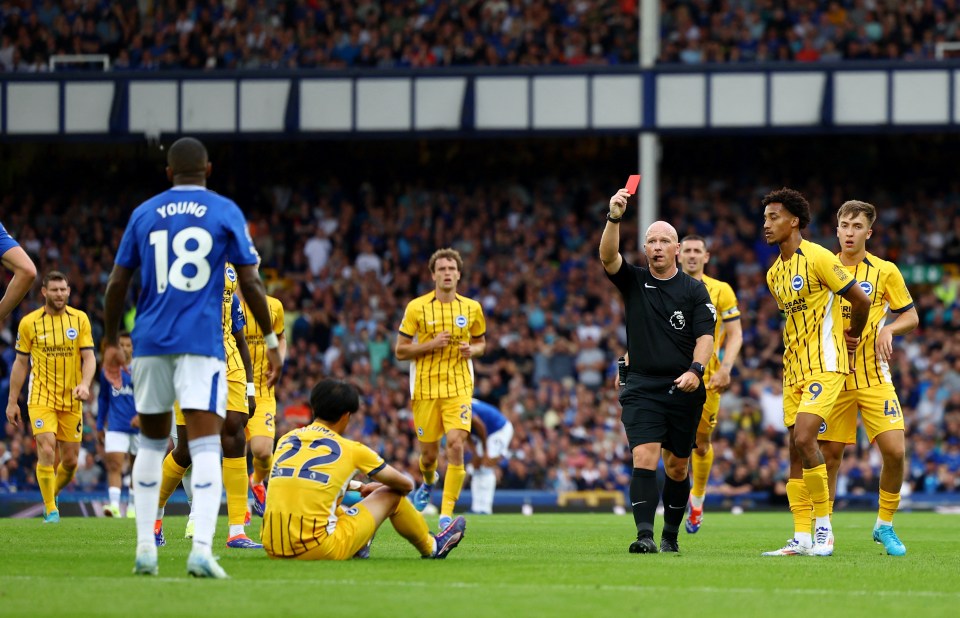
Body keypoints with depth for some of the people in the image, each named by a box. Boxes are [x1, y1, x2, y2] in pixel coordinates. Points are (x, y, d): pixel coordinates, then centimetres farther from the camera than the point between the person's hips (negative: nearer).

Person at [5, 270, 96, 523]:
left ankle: (52, 495, 33)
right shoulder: (29, 323, -1)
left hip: (71, 400, 2)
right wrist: (12, 401, 5)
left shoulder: (80, 319, 3)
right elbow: (21, 363, 6)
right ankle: (50, 509, -8)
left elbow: (89, 357, 1)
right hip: (41, 398, -2)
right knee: (47, 450, -18)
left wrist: (84, 384, -18)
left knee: (70, 460, 5)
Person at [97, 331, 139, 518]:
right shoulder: (108, 371, 8)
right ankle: (114, 504, -24)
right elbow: (103, 399, 18)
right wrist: (99, 426, 17)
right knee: (114, 465, -14)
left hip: (138, 426, -1)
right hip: (116, 427, 1)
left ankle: (132, 505, 22)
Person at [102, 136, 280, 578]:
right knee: (205, 446, -8)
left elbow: (117, 283, 10)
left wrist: (109, 341, 20)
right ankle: (201, 549, -23)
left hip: (150, 342, 3)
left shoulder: (144, 214, 9)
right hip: (202, 343, -3)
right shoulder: (224, 212, 3)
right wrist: (271, 339, 8)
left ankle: (145, 548, 16)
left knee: (152, 442, 16)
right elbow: (250, 282, 0)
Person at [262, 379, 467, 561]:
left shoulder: (285, 440, 12)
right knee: (390, 495, 16)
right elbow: (405, 485, 14)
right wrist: (377, 488, 38)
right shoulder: (351, 450, 1)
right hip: (318, 550, -5)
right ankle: (432, 548, 40)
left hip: (273, 549, 5)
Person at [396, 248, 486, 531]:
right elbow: (400, 350, 0)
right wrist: (432, 345, -16)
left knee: (456, 446, -18)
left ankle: (447, 513, -13)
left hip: (459, 387, 0)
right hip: (426, 388, 0)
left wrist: (472, 350, -5)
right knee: (429, 453, 7)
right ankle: (428, 482, 46)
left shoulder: (472, 308, 4)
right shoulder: (416, 308, -2)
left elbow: (481, 343, 19)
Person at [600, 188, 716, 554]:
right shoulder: (633, 282, 6)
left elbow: (705, 335, -2)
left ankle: (671, 536, 23)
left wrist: (695, 370, -20)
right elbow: (608, 257, -11)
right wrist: (614, 218, -27)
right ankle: (645, 536, -24)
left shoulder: (694, 290, 5)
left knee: (677, 467, 8)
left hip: (684, 390, 1)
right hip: (642, 388, -1)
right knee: (644, 459, -16)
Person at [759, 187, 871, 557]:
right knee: (796, 450, 4)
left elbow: (860, 300, -9)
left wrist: (852, 335, 6)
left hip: (825, 364, -8)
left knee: (804, 438, -20)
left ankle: (824, 529, -10)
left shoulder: (817, 258, -12)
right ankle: (801, 539, 6)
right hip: (793, 368, 8)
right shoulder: (774, 274, 13)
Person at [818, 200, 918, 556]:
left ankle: (885, 526, 8)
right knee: (829, 455, -1)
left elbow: (911, 316, 9)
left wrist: (888, 329, -12)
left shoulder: (885, 272, 3)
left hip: (874, 377, -1)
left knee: (894, 450, -10)